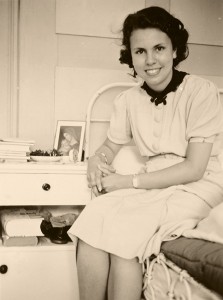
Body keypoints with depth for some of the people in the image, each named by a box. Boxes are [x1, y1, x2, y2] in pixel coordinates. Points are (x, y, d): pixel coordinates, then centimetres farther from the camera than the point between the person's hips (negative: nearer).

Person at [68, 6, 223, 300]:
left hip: (197, 187, -4)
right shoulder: (128, 99, 3)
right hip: (153, 184, 5)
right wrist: (96, 161, -10)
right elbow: (111, 146, 15)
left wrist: (126, 182, -17)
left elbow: (193, 169, -16)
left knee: (123, 232, -27)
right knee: (95, 217, -22)